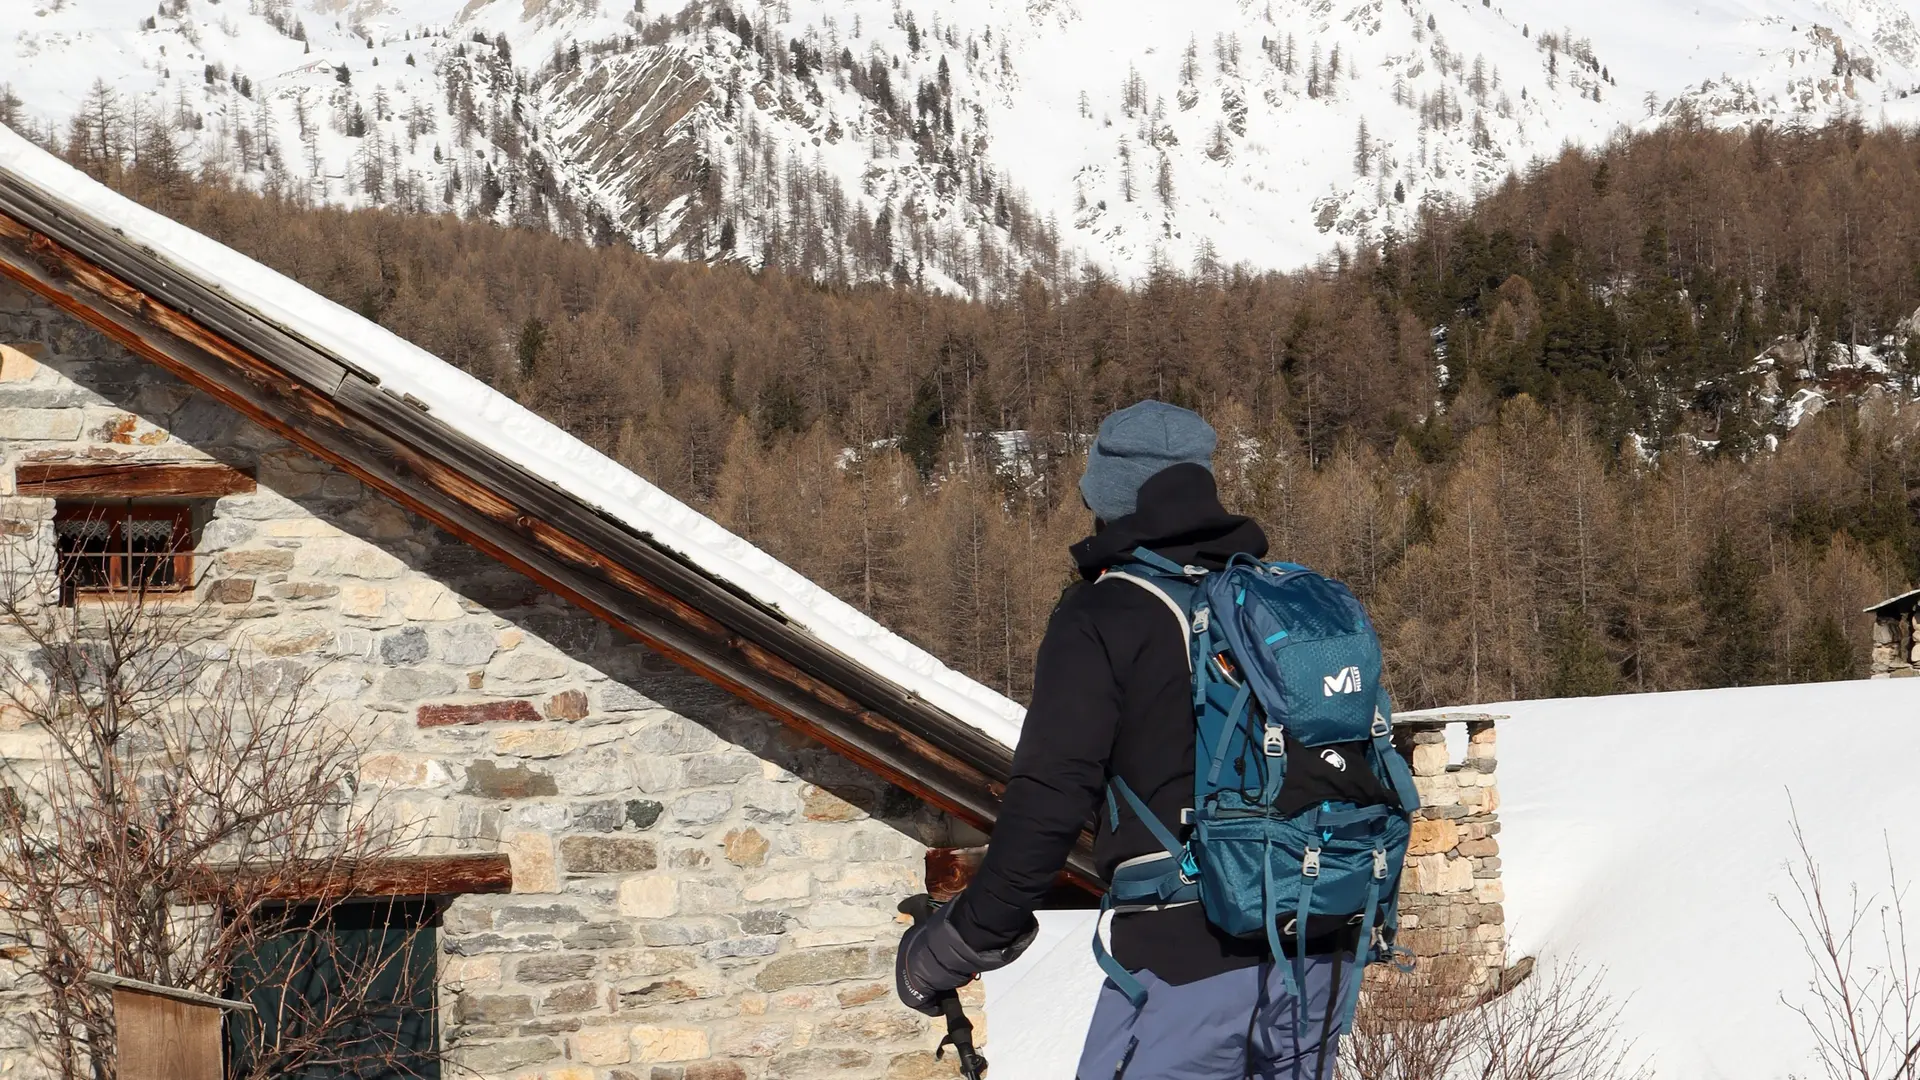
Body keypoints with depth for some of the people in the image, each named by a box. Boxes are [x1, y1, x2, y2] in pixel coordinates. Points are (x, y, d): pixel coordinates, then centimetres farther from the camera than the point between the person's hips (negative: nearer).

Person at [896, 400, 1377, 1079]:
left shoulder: (1102, 614, -5)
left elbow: (1050, 800, -13)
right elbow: (1373, 775, 18)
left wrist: (964, 940, -5)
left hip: (1188, 956, -7)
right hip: (1319, 953, 7)